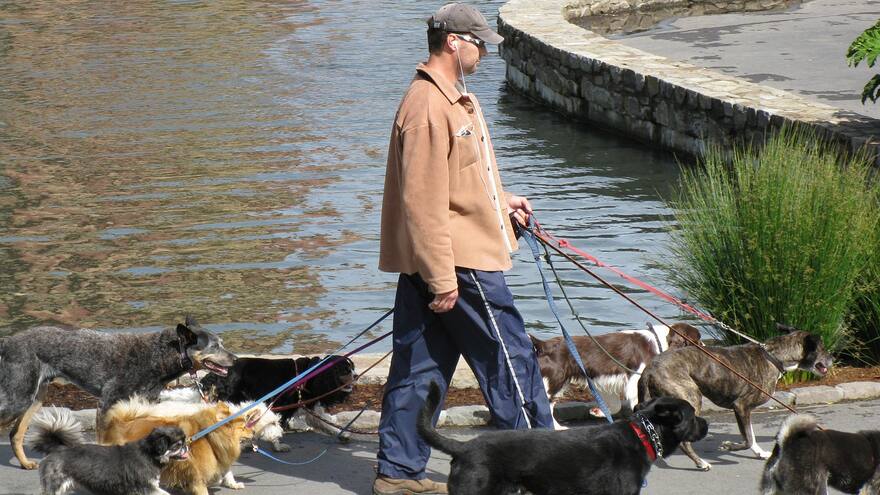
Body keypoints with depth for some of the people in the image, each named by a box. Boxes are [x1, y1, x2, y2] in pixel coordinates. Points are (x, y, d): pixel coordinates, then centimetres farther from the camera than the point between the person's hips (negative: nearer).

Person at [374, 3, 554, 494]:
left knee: (422, 367, 11)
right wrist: (443, 278, -23)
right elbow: (423, 200, -22)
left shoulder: (456, 99, 16)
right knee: (512, 357, -1)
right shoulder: (428, 107, -18)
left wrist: (503, 200, 17)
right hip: (459, 261, -10)